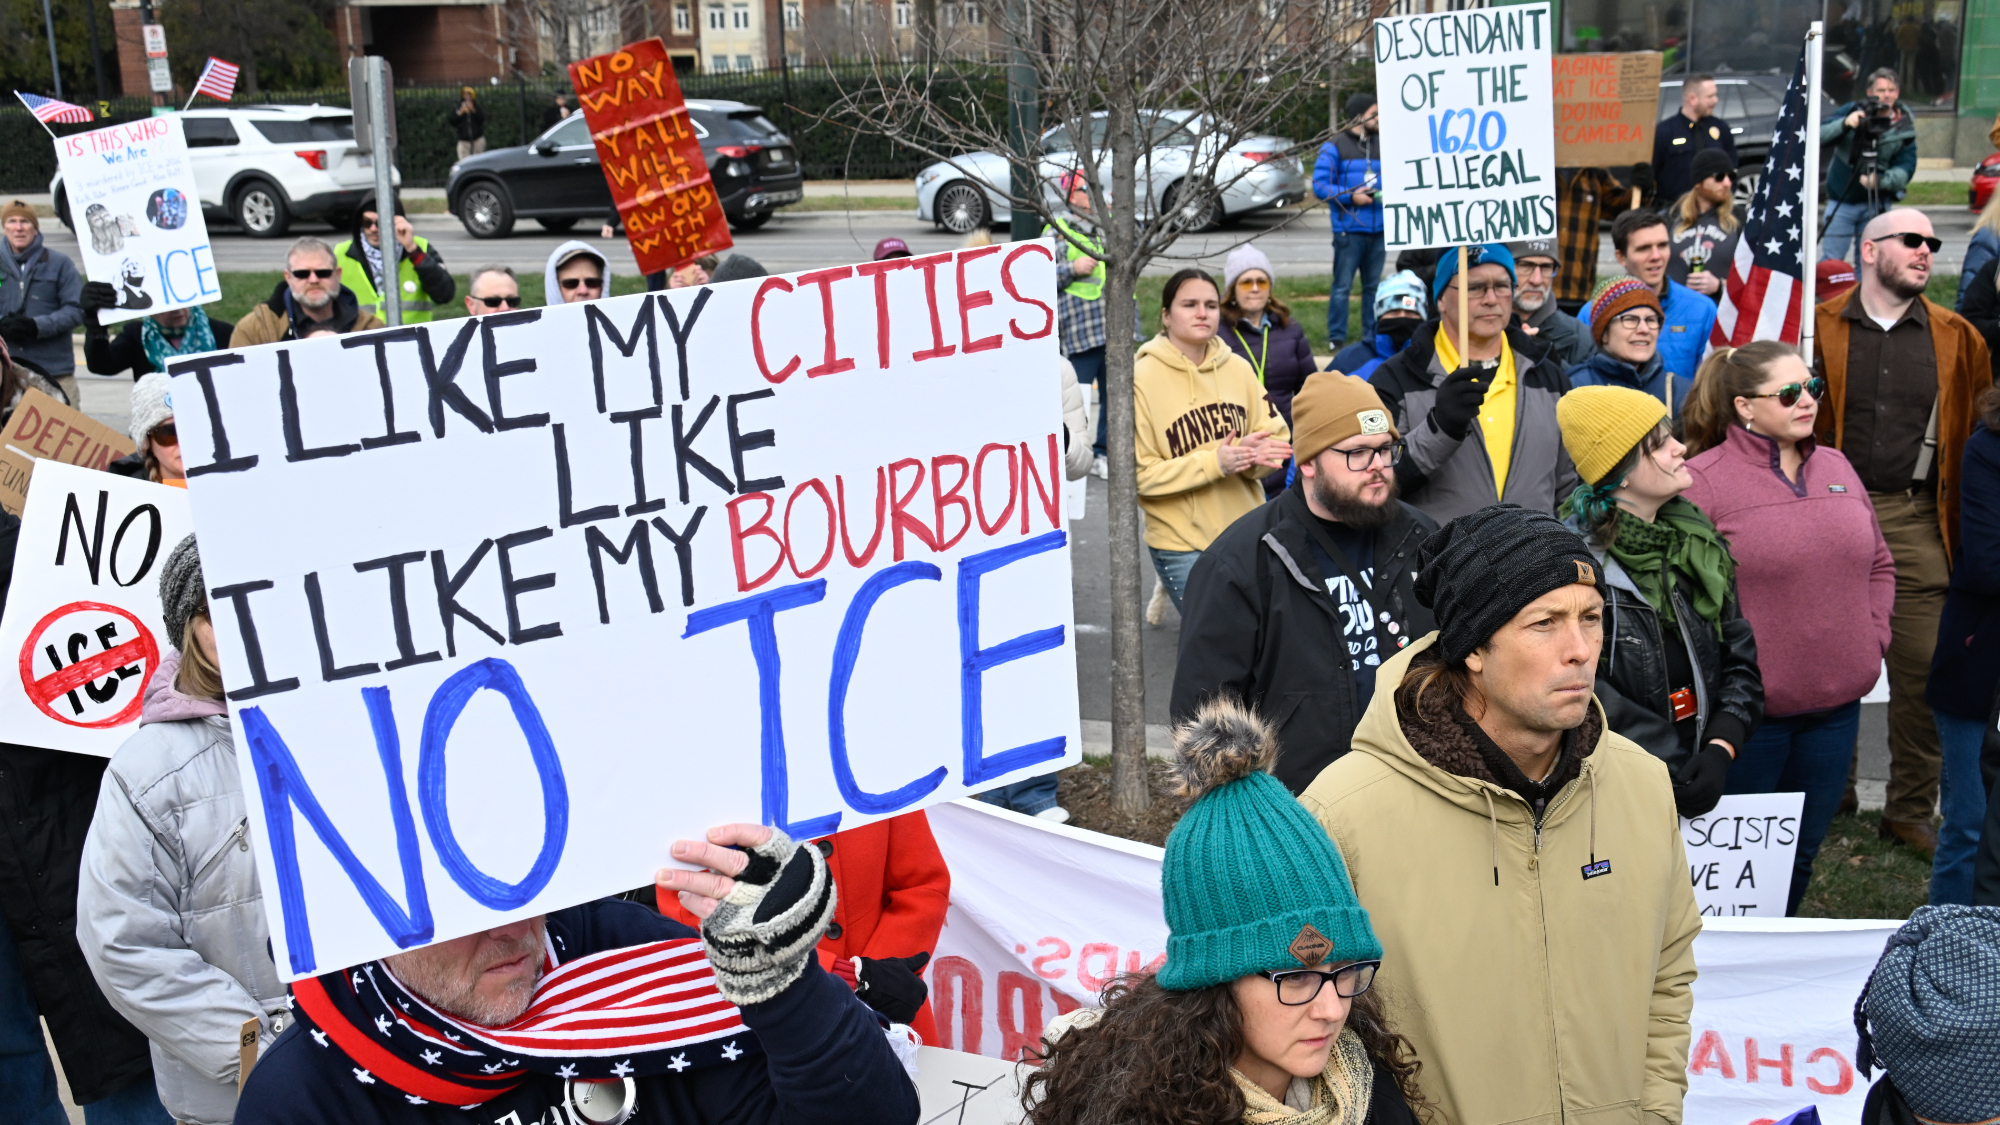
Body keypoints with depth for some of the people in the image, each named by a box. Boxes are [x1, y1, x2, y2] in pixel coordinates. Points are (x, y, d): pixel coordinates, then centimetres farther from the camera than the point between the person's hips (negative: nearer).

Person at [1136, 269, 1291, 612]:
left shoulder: (1237, 368, 4)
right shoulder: (1142, 377, -9)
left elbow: (1276, 439, 9)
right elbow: (1138, 474, -12)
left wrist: (1252, 455, -15)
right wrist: (1214, 463, -20)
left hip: (1248, 535, 5)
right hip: (1182, 546, -4)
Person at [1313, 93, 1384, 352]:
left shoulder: (1381, 146, 14)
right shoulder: (1334, 147, -2)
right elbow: (1319, 184, -7)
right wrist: (1350, 196, -17)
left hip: (1378, 228, 5)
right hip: (1349, 229, -5)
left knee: (1373, 286, 11)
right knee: (1342, 286, -4)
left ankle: (1372, 336, 18)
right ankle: (1336, 337, 2)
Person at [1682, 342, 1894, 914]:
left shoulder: (1836, 468, 10)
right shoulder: (1702, 480, -11)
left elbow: (1879, 564, 20)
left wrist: (1873, 638, 8)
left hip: (1837, 701, 6)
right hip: (1748, 708, -6)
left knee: (1803, 851, 17)